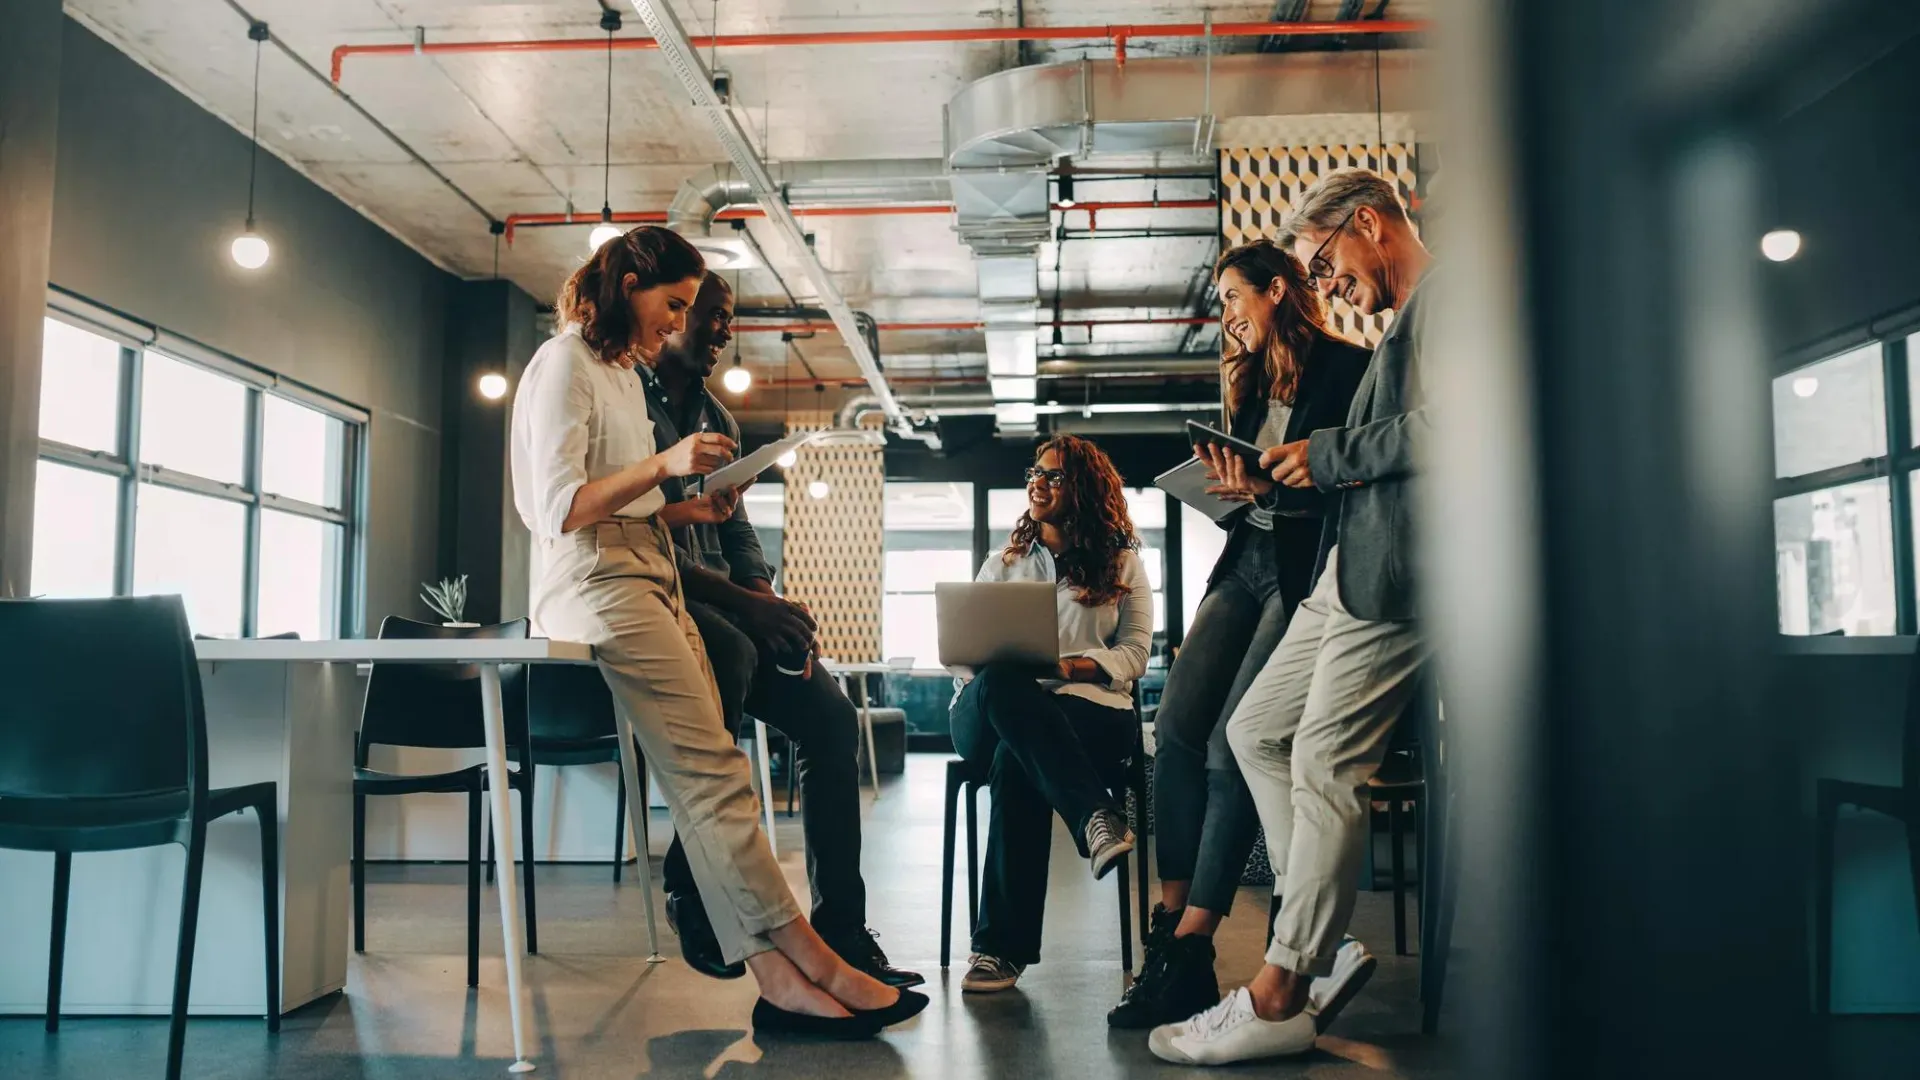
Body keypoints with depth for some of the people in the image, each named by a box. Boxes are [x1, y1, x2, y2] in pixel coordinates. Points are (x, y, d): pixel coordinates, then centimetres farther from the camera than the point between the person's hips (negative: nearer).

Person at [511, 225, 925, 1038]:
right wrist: (663, 464, -22)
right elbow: (559, 509, -13)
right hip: (596, 585, -9)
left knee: (704, 780, -7)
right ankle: (809, 960, -20)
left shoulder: (623, 371, 24)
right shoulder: (564, 363, -3)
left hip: (650, 580, 9)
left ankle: (778, 979, -14)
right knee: (711, 772, -18)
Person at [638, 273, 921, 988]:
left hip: (718, 604, 7)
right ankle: (692, 889, -26)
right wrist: (737, 601, -23)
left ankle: (840, 928, -9)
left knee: (830, 713, -12)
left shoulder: (719, 421, 22)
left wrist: (769, 603, -4)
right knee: (727, 652, -38)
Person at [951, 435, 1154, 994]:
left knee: (1017, 759, -38)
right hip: (994, 714, 2)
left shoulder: (1123, 565, 15)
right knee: (999, 683, -39)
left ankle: (1001, 947, -38)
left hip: (1090, 708, -2)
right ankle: (1096, 816, -49)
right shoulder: (1003, 563, 22)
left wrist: (1068, 666, -14)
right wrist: (988, 672, -10)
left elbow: (1134, 655, 5)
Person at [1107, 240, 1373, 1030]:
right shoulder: (1251, 383, 21)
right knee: (1175, 729, -10)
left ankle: (1189, 951, -12)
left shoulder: (1348, 369, -4)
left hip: (1305, 572, -7)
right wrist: (1233, 490, -2)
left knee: (1233, 747, -16)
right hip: (1245, 562, 8)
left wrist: (1267, 490, -22)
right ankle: (1169, 928, -8)